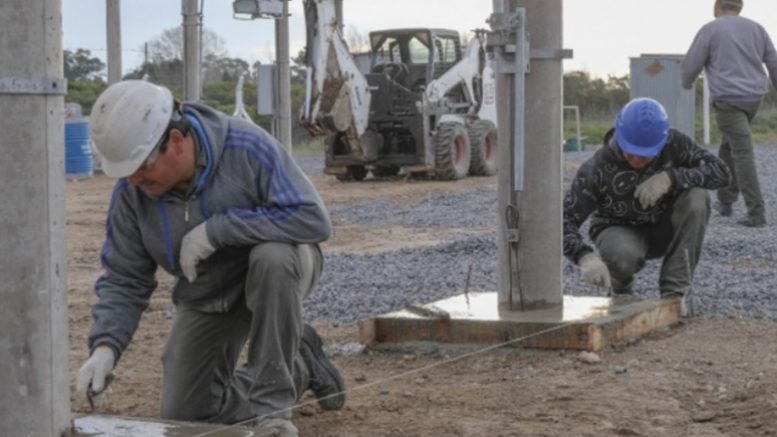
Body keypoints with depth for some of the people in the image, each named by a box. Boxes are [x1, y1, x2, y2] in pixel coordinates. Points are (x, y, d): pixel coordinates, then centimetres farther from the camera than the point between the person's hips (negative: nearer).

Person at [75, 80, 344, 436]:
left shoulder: (247, 148, -31)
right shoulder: (131, 193, -17)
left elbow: (313, 219, -35)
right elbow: (124, 279, -10)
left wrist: (216, 229, -37)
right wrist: (105, 346, -28)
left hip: (278, 271, -4)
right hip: (208, 297, 5)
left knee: (272, 257, -40)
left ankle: (273, 404, -23)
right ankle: (299, 365, 22)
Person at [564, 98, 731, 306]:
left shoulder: (673, 143, -21)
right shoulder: (596, 169, -29)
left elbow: (720, 172, -24)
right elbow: (564, 220, -32)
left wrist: (670, 178, -38)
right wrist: (585, 257, -52)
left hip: (664, 229, 3)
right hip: (620, 232, -3)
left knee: (696, 198, -28)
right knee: (623, 257, -38)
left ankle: (674, 291, -19)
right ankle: (621, 287, 2)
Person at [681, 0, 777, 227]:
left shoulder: (710, 30, -5)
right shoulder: (756, 29, 9)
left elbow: (691, 65, -1)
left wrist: (687, 82, 22)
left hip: (728, 99, -6)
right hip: (753, 98, 6)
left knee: (743, 154, -9)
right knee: (729, 147, 22)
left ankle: (756, 212, -15)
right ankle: (725, 202, 25)